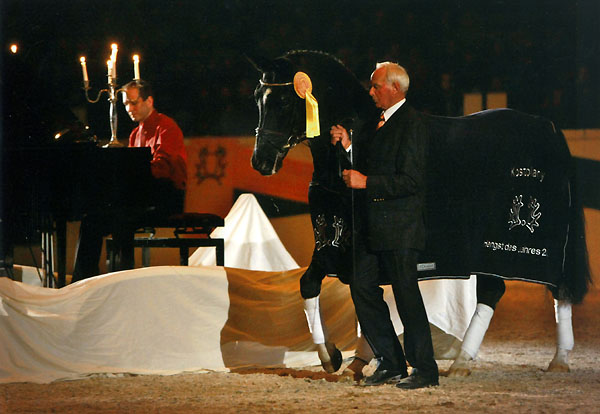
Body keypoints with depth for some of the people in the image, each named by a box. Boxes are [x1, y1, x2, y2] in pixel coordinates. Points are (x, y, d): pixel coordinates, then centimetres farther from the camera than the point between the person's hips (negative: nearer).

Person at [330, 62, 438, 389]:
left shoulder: (411, 125, -13)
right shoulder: (377, 123, 16)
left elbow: (410, 181, -19)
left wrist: (365, 182, -20)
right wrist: (348, 146, 5)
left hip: (398, 227, -9)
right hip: (370, 226, 9)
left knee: (406, 294, -4)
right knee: (362, 289, 8)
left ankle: (424, 369, 5)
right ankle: (390, 363, 17)